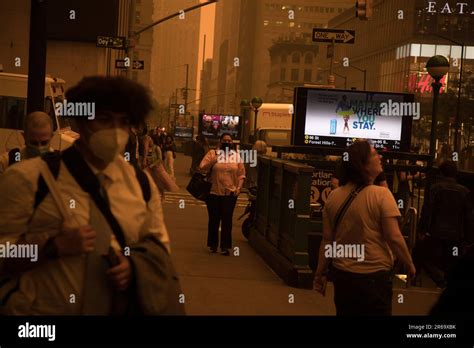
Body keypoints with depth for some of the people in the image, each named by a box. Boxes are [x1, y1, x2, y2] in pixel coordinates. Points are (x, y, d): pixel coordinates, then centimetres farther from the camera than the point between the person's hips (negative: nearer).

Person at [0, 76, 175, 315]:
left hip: (116, 310, 4)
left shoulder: (140, 182, 3)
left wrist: (134, 264, -10)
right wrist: (53, 246, -25)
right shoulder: (30, 178, -11)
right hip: (39, 310, -4)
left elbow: (157, 242, 10)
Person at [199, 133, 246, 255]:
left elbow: (241, 174, 7)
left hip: (230, 193, 1)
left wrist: (239, 187, -6)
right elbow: (202, 168, -7)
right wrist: (213, 160, -18)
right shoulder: (212, 153, 1)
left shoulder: (236, 156, 6)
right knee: (214, 219, 9)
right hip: (214, 193, -1)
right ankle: (213, 244, 22)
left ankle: (225, 246, 7)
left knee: (227, 220, 1)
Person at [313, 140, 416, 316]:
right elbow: (394, 237, -17)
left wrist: (320, 273, 9)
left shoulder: (334, 196, -2)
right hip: (375, 276, -5)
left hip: (342, 274, 5)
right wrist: (409, 264, -2)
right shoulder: (381, 194, -15)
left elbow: (327, 240, 1)